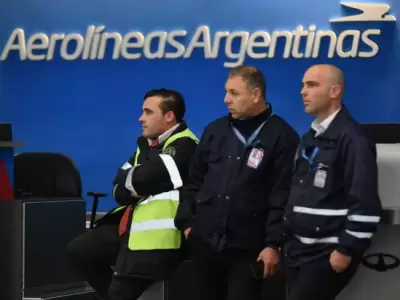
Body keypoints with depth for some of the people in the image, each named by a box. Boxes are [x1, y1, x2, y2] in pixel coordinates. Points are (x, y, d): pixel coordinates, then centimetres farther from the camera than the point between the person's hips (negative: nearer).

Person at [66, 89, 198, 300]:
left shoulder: (184, 146, -14)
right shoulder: (148, 144, 15)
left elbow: (143, 178, -24)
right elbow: (119, 190, 10)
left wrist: (132, 183, -2)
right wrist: (141, 187, -11)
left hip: (154, 236, -10)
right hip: (131, 225, 10)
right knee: (78, 250, 11)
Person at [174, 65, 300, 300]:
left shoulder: (282, 137, -6)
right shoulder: (215, 131, 11)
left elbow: (283, 198, -11)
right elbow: (194, 181, 17)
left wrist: (274, 244, -14)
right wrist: (186, 222, 9)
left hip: (248, 249, -5)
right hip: (205, 243, 5)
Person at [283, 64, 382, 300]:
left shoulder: (352, 139, -14)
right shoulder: (311, 137, 15)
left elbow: (365, 203, -19)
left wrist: (347, 250, -19)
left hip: (327, 255, -9)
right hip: (299, 250, 9)